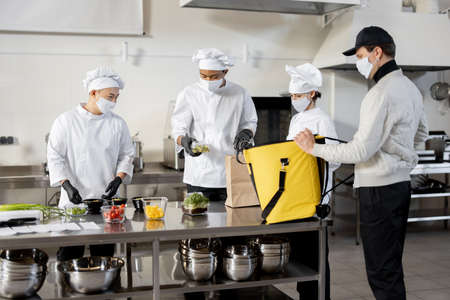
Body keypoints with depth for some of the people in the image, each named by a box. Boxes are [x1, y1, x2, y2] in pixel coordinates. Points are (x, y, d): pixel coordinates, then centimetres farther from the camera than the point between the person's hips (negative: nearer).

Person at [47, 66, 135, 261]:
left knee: (104, 254, 6)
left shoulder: (117, 123, 7)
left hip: (106, 200, 3)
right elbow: (55, 156, -3)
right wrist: (67, 185, -14)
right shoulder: (66, 121, -1)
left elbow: (126, 155, 11)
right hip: (73, 201, -3)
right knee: (69, 254, -1)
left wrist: (118, 179, -7)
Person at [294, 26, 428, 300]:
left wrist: (314, 148, -13)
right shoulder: (410, 87, 11)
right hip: (401, 185, 10)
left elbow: (361, 151, -22)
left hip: (380, 190, -10)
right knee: (392, 265, 18)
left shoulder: (381, 93, -19)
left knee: (381, 273, -3)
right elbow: (421, 134, 24)